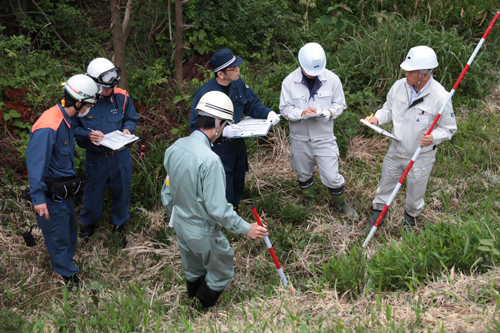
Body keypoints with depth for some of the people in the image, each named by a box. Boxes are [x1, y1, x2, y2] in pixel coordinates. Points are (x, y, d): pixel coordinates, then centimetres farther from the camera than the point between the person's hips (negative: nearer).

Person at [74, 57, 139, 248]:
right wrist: (88, 135, -27)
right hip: (95, 158, -2)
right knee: (92, 192, 18)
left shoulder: (121, 97, -11)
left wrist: (127, 129, -16)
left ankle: (120, 225, 44)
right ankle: (89, 223, 47)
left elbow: (131, 119, 5)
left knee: (121, 191, 18)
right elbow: (73, 128, -9)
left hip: (120, 156, 2)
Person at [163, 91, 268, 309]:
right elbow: (217, 208, -29)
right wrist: (245, 229, -18)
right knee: (221, 274, 18)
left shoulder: (174, 148, -7)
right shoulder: (209, 160, -32)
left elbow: (167, 192, 6)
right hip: (203, 232, -7)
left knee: (193, 273, 28)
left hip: (180, 225, 8)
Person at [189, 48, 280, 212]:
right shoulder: (204, 94, -25)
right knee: (225, 194, -4)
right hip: (217, 149, -7)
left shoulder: (238, 84, -4)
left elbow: (252, 105, 9)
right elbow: (196, 126, -22)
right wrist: (222, 131, -33)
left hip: (238, 146, 7)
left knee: (238, 187, 23)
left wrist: (268, 113, -10)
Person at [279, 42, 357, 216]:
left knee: (332, 176, 1)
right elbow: (285, 108, -7)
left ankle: (341, 204, 28)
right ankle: (309, 202, 46)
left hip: (324, 137, -1)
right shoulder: (289, 81, -10)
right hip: (300, 138, 1)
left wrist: (329, 113, -22)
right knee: (303, 174, 20)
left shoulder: (332, 79, -9)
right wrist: (302, 113, -26)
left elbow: (340, 104, 0)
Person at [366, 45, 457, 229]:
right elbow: (389, 108, 6)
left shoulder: (440, 97, -27)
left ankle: (411, 216, 51)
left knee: (415, 191, 20)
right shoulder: (399, 86, -14)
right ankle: (378, 209, 51)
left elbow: (449, 128, -13)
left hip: (421, 156, -3)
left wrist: (433, 137, -33)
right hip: (396, 150, 3)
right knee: (386, 182, 23)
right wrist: (378, 118, -15)